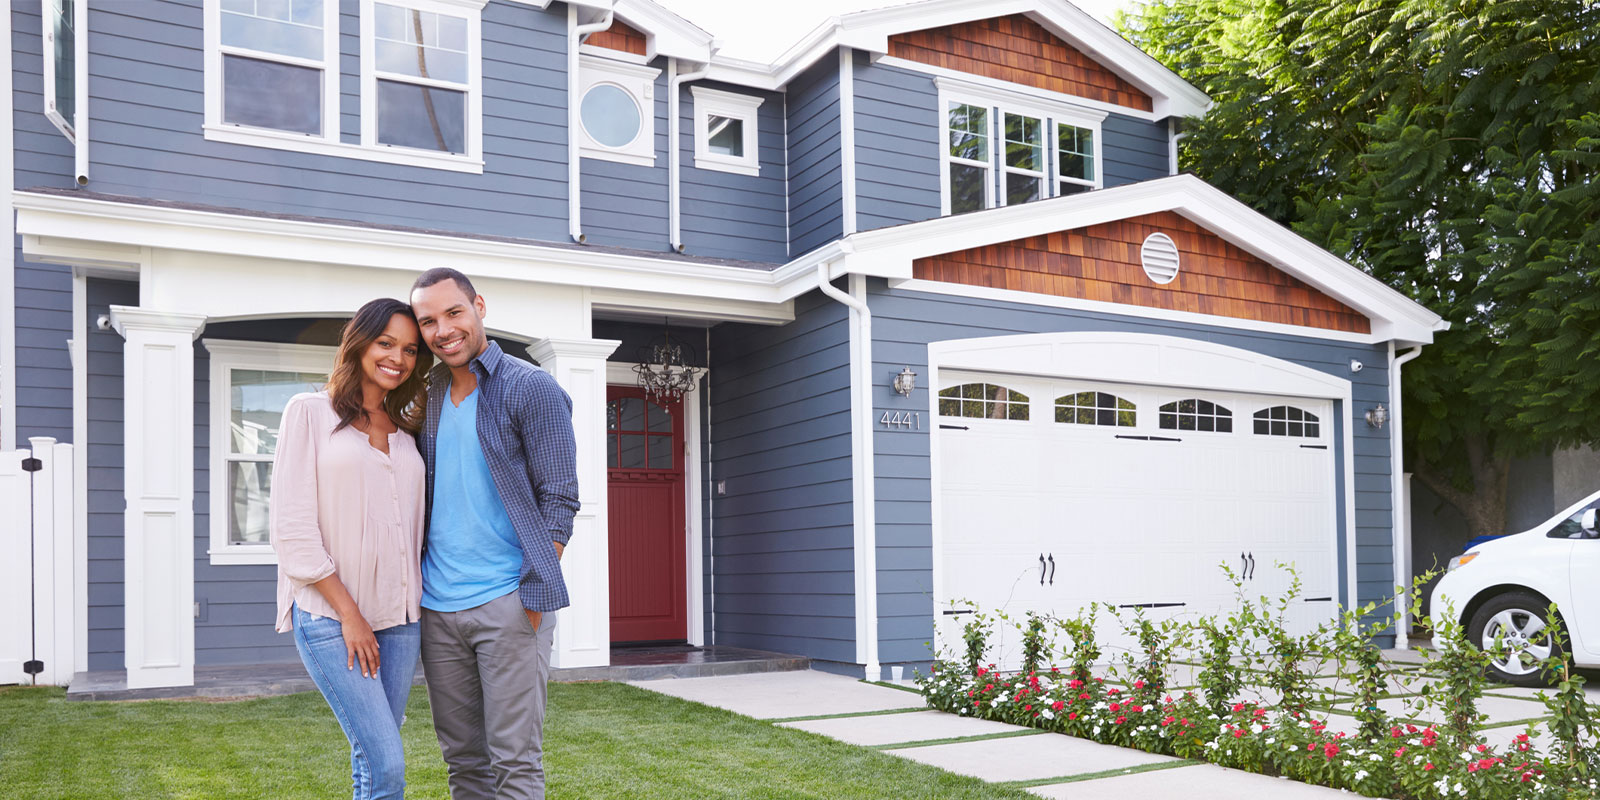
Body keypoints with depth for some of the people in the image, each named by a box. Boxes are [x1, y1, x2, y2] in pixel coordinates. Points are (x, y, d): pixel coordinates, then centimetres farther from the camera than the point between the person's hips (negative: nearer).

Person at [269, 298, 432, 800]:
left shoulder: (405, 432, 16)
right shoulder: (311, 412, -1)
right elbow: (293, 527, -7)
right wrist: (349, 613, -10)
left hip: (398, 617, 5)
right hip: (330, 615, -5)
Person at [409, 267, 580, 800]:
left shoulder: (531, 388, -4)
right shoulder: (427, 396, 13)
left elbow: (559, 497, -6)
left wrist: (534, 592, -13)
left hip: (507, 603, -6)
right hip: (437, 606, 6)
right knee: (462, 757, 12)